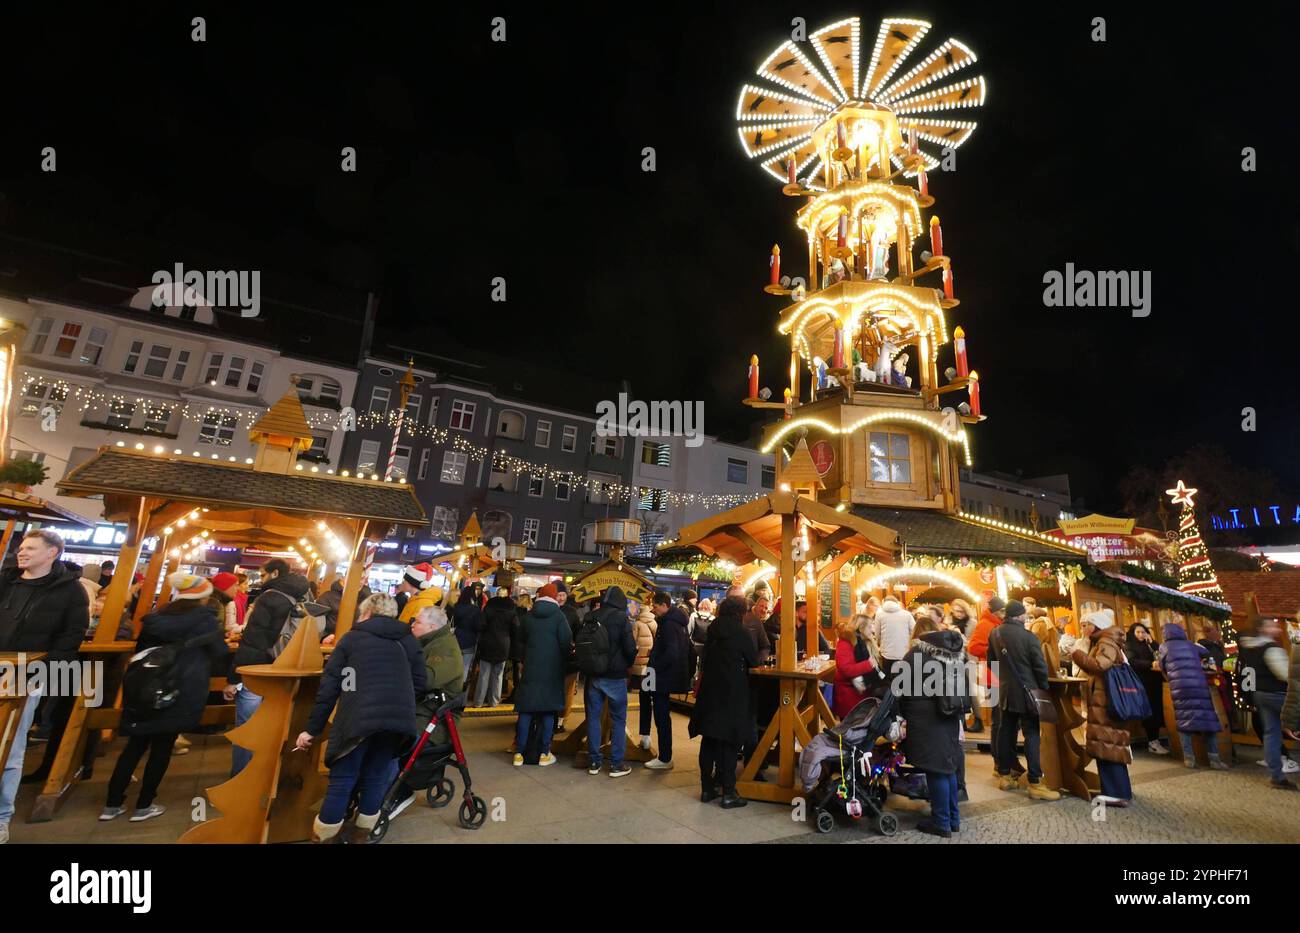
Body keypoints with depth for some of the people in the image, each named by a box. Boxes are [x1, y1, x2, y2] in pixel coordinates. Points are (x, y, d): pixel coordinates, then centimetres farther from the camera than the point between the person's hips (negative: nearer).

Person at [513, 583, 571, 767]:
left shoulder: (528, 616, 3)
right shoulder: (558, 615, -8)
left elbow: (521, 639, 13)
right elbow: (567, 642, -10)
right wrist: (565, 659, 7)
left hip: (531, 669, 2)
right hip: (552, 670, -2)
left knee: (525, 711, 8)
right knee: (548, 712, 6)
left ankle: (519, 753, 10)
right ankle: (545, 754, 10)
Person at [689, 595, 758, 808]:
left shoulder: (713, 631, 5)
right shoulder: (740, 633, -11)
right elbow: (754, 660, -2)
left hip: (709, 691, 5)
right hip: (732, 694, -5)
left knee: (709, 740, 11)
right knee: (729, 742, 2)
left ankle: (707, 788, 19)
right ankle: (728, 793, 7)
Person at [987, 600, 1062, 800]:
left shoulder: (995, 634, 2)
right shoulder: (1029, 636, -16)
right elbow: (1040, 667, -12)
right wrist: (1044, 690, 2)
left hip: (1005, 691, 6)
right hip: (1026, 692, -6)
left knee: (1006, 731, 12)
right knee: (1032, 735, -3)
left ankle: (1004, 776, 19)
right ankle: (1035, 784, -3)